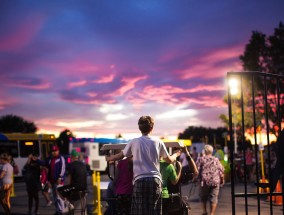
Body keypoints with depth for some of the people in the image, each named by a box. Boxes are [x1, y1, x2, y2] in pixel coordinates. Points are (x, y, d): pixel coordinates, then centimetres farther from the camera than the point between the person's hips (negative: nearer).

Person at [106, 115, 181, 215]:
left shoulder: (134, 142, 4)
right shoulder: (158, 142, 7)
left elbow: (121, 155, 14)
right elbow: (169, 160, 16)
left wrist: (108, 158, 34)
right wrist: (176, 154, 39)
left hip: (140, 180, -1)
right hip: (155, 180, 1)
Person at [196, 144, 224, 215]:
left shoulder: (200, 159, 2)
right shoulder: (216, 160, 8)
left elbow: (197, 170, -5)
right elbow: (221, 171, 7)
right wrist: (222, 180, 17)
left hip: (204, 181, -1)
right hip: (215, 182, 1)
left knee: (203, 198, 14)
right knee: (213, 199, 3)